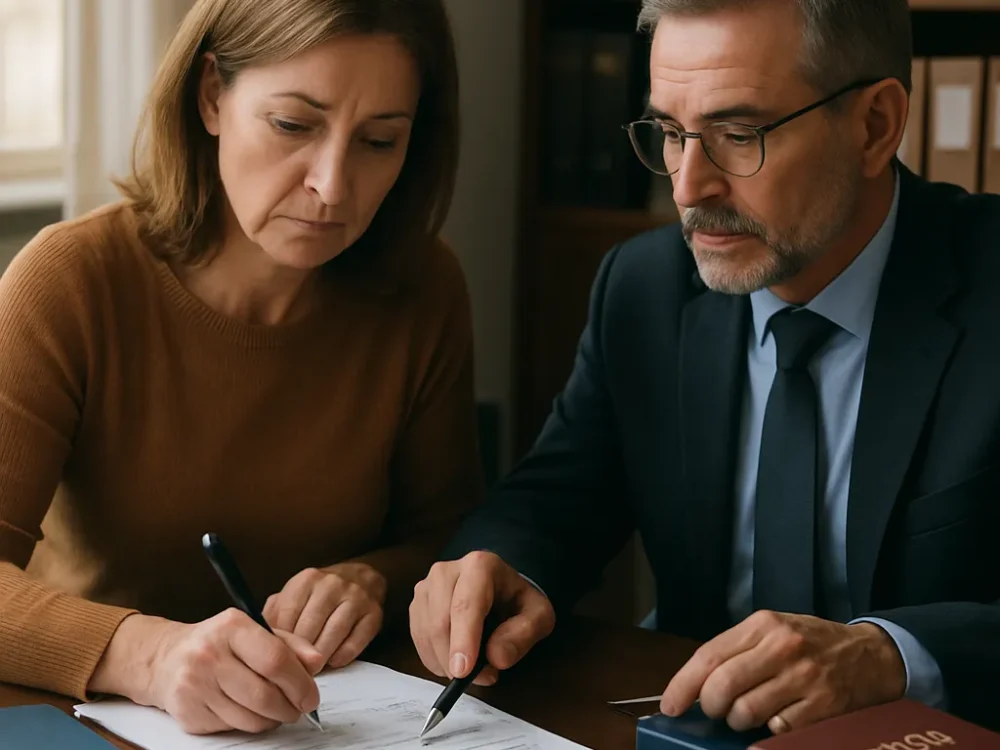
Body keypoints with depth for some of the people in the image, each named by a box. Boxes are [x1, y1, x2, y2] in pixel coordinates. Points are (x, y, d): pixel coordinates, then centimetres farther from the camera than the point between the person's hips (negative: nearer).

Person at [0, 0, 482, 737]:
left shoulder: (424, 292, -4)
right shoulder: (74, 281, -14)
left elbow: (445, 536, 8)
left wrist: (371, 582, -14)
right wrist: (149, 653, -40)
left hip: (343, 718, 2)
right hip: (95, 714, -2)